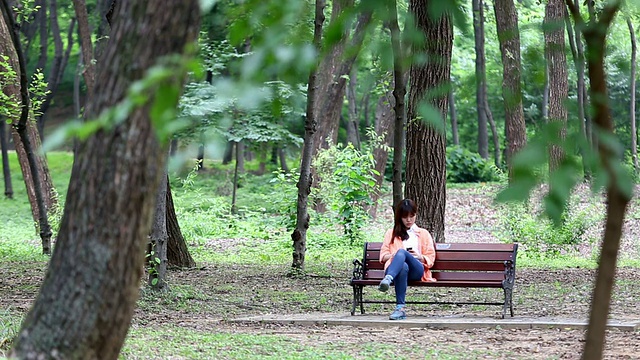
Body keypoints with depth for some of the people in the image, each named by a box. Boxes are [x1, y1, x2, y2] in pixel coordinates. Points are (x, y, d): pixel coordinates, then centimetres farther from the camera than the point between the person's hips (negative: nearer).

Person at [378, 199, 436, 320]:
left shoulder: (423, 234, 29)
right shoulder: (391, 233, 31)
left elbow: (430, 259, 20)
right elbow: (383, 255, 20)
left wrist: (420, 257, -3)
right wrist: (394, 255, -2)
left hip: (417, 270, 0)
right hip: (399, 269, 1)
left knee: (401, 253, -38)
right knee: (403, 266, -43)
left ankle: (388, 280, -68)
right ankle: (400, 308, -59)